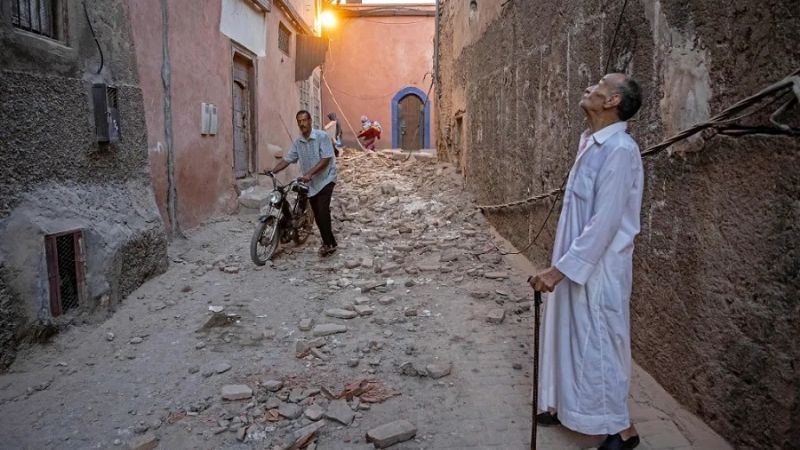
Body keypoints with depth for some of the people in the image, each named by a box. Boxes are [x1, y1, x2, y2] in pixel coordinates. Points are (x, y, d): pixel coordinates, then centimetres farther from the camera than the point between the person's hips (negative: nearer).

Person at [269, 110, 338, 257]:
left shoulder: (322, 136, -13)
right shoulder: (297, 142, 5)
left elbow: (326, 159, -19)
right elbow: (287, 159, 8)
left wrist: (309, 173, -27)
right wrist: (272, 171, -5)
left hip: (325, 179, -6)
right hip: (311, 183, 6)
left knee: (322, 211, -18)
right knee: (317, 214, 7)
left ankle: (329, 243, -9)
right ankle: (328, 242, 20)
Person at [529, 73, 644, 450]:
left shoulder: (619, 150, -21)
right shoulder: (591, 143, 8)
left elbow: (604, 224, -25)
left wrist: (559, 269, -25)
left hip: (598, 269, -9)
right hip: (576, 263, 9)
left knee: (598, 343, 4)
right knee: (568, 336, 19)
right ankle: (566, 405, 38)